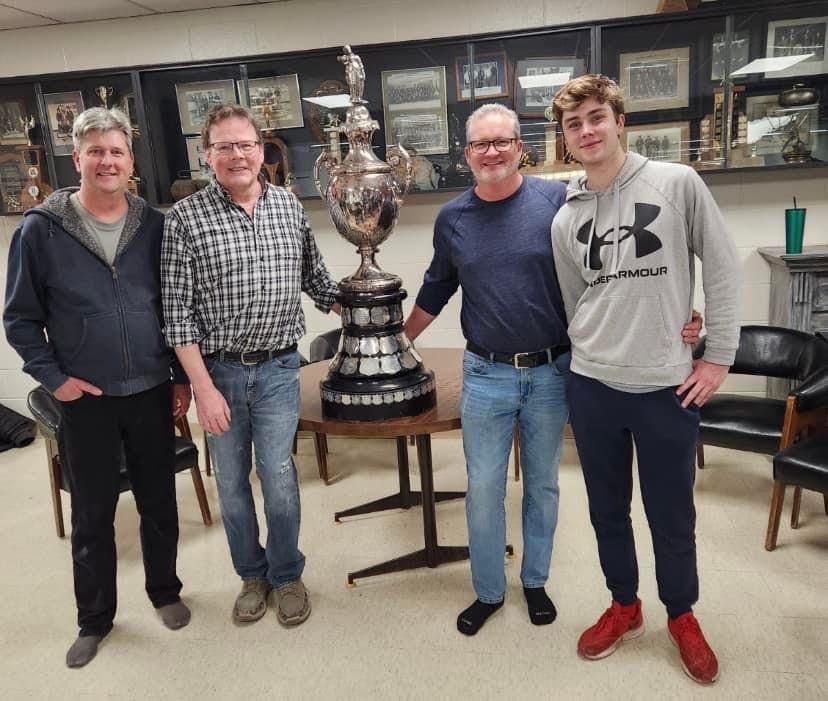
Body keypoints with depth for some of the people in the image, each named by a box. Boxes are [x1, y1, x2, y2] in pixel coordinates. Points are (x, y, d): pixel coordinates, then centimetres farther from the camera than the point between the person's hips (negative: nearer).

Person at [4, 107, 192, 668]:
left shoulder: (155, 225, 0)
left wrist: (183, 378, 4)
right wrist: (53, 377, -8)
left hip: (152, 392, 2)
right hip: (85, 398, -1)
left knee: (160, 503, 14)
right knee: (92, 516, 12)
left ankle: (166, 591, 37)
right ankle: (94, 618, 32)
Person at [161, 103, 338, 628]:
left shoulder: (290, 206, 2)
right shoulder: (186, 217, -7)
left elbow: (316, 279, 14)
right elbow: (178, 312, -8)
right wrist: (204, 387, -12)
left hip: (278, 368, 1)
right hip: (218, 370, -1)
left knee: (279, 478, 4)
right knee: (231, 482, 12)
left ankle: (287, 575, 28)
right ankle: (252, 574, 34)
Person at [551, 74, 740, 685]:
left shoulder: (678, 184, -4)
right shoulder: (565, 220, 5)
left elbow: (722, 268, -2)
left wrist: (719, 356, -4)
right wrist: (596, 360, 7)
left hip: (669, 386, -2)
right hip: (592, 387, 3)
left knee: (672, 515, 12)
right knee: (608, 510, 16)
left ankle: (682, 617, 37)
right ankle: (624, 607, 39)